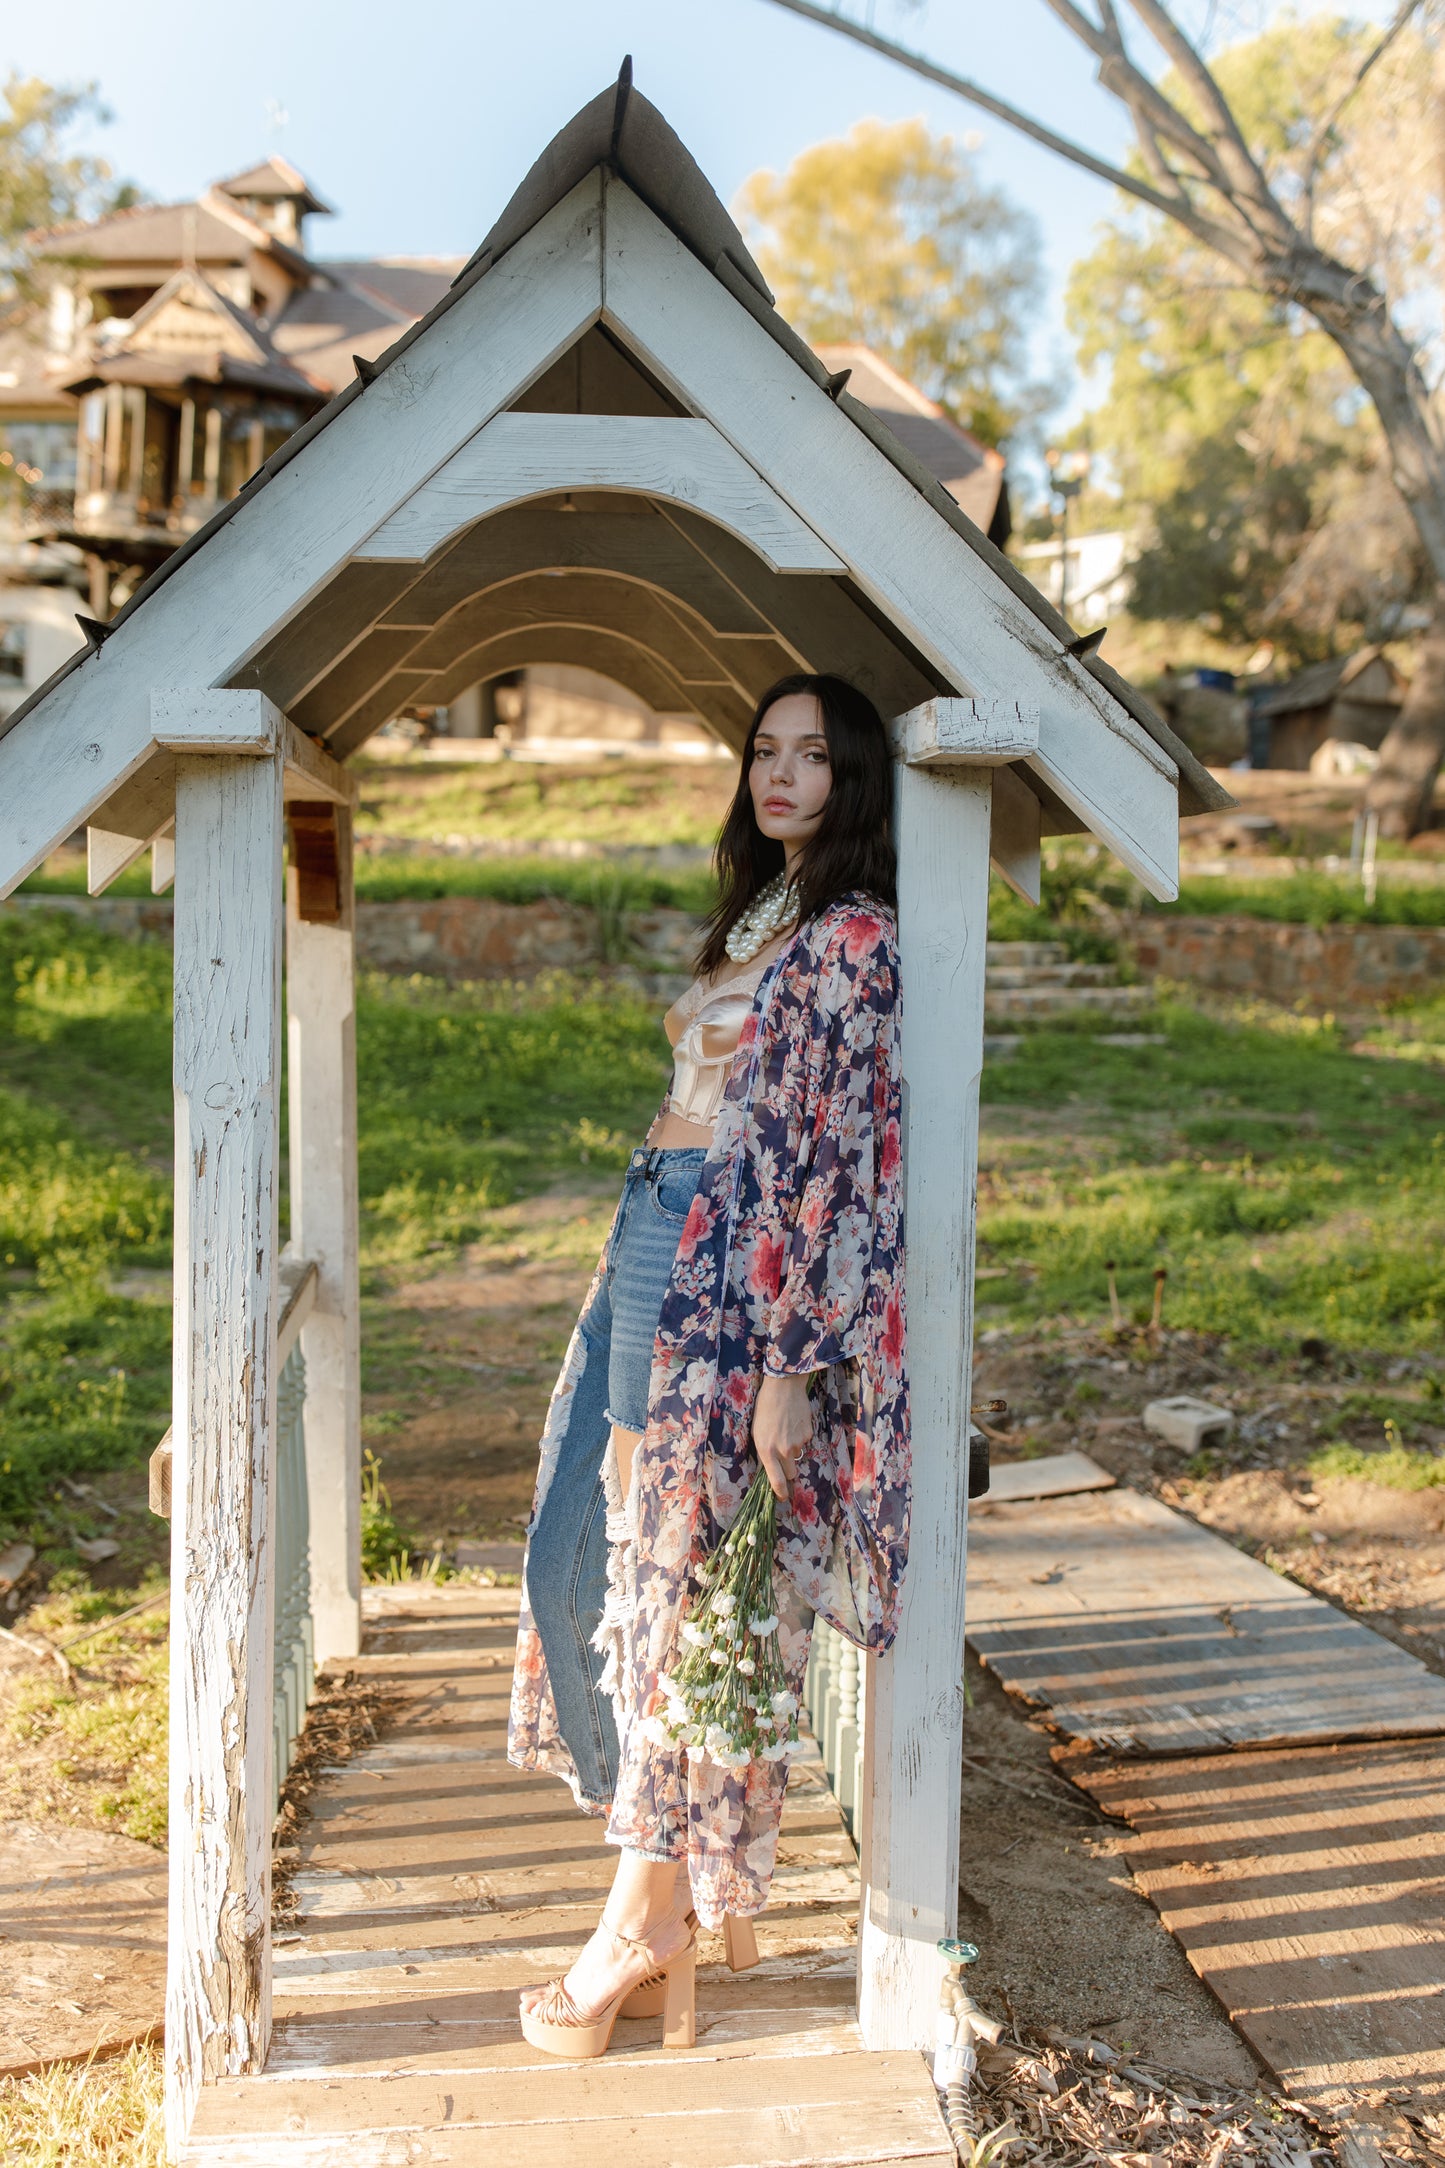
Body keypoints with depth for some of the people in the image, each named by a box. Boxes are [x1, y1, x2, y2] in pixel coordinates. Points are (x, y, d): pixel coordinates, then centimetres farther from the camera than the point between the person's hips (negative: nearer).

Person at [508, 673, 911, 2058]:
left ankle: (643, 1921, 14)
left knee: (677, 1574, -3)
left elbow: (829, 1164, -16)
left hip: (733, 1270, -10)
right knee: (583, 1557, 10)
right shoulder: (763, 917, 18)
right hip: (657, 1247, 10)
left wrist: (786, 1364, -19)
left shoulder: (850, 936, -10)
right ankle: (665, 1930, 22)